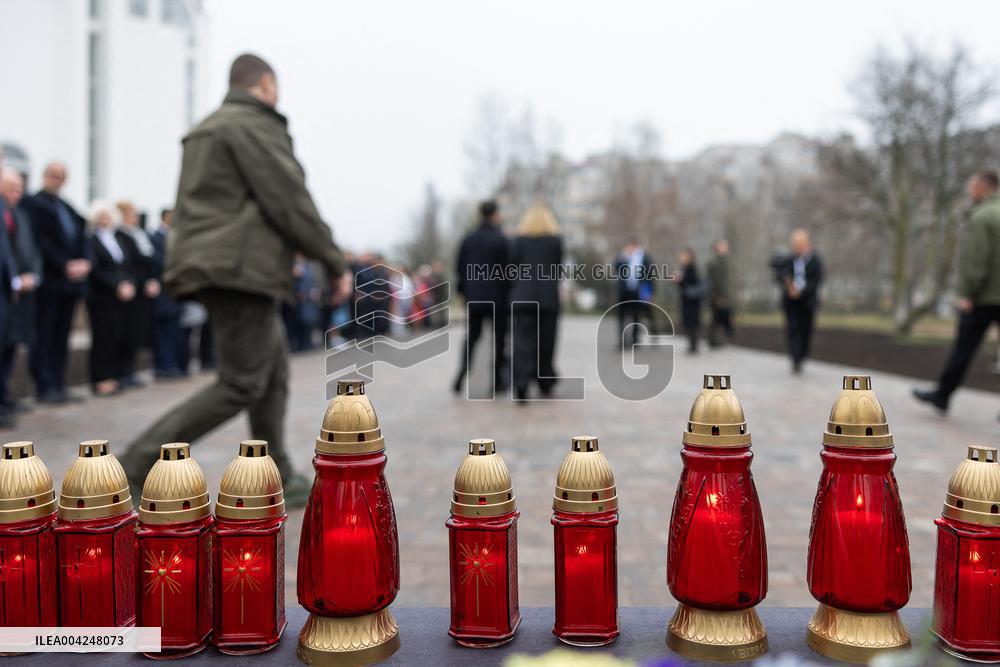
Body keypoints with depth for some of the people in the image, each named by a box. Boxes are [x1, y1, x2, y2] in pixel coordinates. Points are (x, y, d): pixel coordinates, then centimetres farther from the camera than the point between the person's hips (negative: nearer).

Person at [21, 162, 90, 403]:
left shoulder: (68, 208, 19)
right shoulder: (33, 203, -2)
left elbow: (81, 238, 14)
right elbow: (40, 241, -10)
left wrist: (83, 263, -4)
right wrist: (65, 265, -15)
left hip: (71, 279, 7)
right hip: (48, 281, -7)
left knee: (61, 337, 8)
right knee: (43, 336, -2)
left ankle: (58, 386, 12)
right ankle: (45, 387, 1)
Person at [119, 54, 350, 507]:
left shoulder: (205, 131, 24)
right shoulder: (255, 125, -8)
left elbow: (192, 209, 25)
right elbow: (291, 201, -14)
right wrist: (336, 264, -7)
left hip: (212, 265, 10)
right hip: (243, 269, -10)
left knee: (274, 376, 13)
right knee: (241, 384, -9)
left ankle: (278, 479, 16)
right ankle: (138, 466, -11)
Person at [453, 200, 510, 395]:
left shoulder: (468, 239, 3)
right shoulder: (500, 239, -11)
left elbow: (459, 267, 5)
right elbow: (506, 269, -11)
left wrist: (465, 290, 15)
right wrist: (507, 294, 0)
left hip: (473, 298, 4)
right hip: (496, 298, -4)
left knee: (471, 336, 13)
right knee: (498, 337, 8)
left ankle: (462, 374, -3)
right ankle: (497, 380, 12)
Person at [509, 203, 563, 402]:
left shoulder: (519, 239, 4)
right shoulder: (556, 240, 3)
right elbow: (558, 268, 2)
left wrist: (513, 294, 10)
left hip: (523, 297, 0)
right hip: (548, 297, 0)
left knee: (523, 340, -3)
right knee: (545, 340, 11)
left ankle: (522, 383, -21)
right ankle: (545, 383, 23)